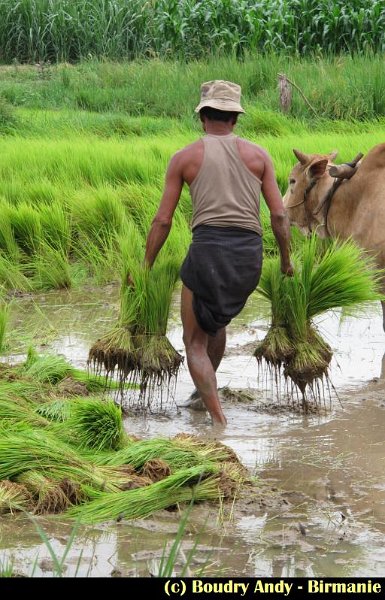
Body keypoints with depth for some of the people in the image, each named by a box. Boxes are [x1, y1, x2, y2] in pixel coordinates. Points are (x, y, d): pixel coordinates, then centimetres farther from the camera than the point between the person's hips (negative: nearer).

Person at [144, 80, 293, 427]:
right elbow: (279, 214, 7)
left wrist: (145, 267, 15)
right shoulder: (258, 154, 13)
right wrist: (286, 260, 19)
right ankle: (203, 393, 44)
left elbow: (163, 221, 6)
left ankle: (218, 419, -12)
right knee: (216, 320, 31)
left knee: (195, 341, 5)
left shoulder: (185, 157, 8)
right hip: (250, 254, 4)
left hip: (208, 247, -3)